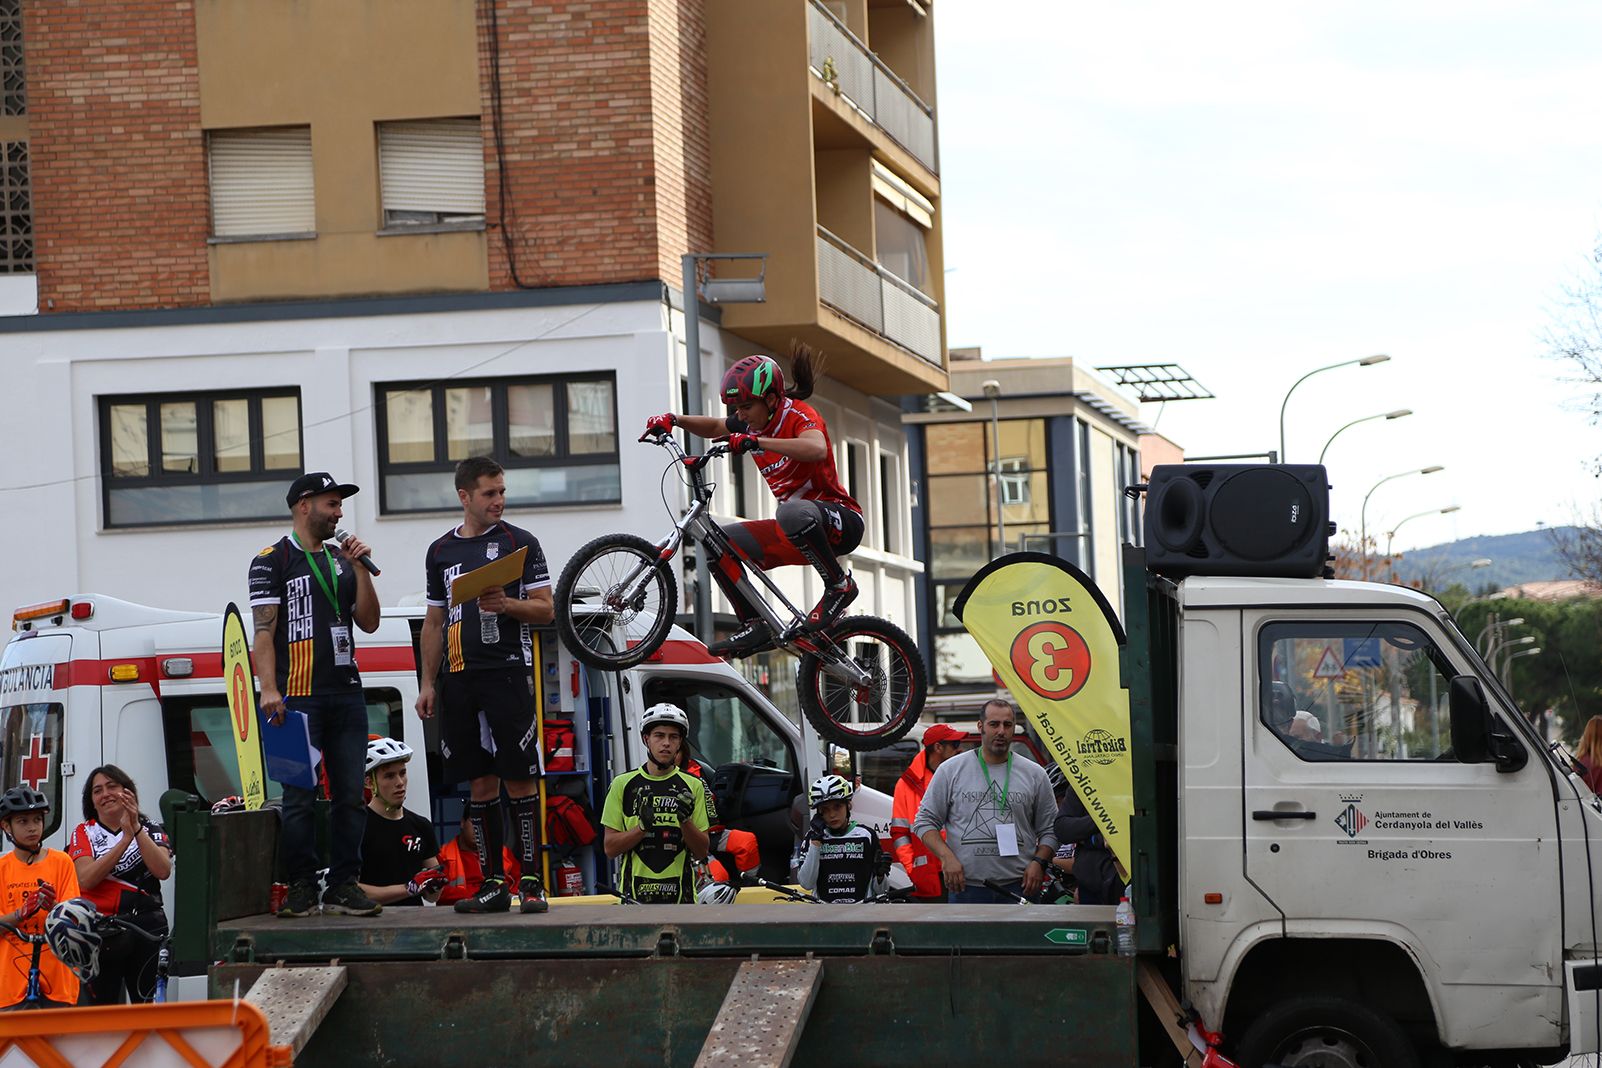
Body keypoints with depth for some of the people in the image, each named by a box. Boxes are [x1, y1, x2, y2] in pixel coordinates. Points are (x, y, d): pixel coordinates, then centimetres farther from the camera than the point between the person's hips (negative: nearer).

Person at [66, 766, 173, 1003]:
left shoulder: (150, 829, 9)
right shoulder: (84, 833, 9)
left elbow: (163, 870, -10)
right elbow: (86, 879, -9)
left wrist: (137, 830, -16)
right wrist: (126, 839, -14)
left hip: (147, 930, 0)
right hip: (100, 930, 1)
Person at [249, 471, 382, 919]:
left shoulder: (341, 560, 19)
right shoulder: (272, 561, 0)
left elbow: (369, 622, 14)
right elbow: (264, 631, -7)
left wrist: (360, 567, 4)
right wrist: (269, 689, -18)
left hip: (346, 693, 6)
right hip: (298, 696, -6)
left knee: (350, 795, 4)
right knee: (299, 795, -6)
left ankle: (343, 885, 9)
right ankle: (301, 887, 0)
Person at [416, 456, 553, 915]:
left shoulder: (520, 542, 3)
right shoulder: (440, 551, 15)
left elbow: (546, 610, 1)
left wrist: (506, 604, -17)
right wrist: (427, 683, 13)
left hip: (508, 673, -4)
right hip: (460, 679, 4)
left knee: (520, 779, -7)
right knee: (480, 783, 5)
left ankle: (531, 881, -5)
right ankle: (493, 883, 9)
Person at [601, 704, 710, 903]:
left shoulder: (692, 786, 9)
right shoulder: (623, 784, 7)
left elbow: (701, 853, 6)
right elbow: (610, 849, 3)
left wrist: (685, 820, -12)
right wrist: (642, 826, -14)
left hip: (680, 895, 1)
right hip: (634, 894, -1)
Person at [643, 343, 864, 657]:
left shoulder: (798, 414, -15)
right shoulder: (752, 424, 7)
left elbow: (816, 448, -38)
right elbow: (715, 427, 27)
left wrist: (756, 442, -45)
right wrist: (675, 420, 9)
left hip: (841, 521, -8)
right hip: (797, 533, 8)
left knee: (793, 513, -42)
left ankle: (840, 585, -21)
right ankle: (756, 628, -2)